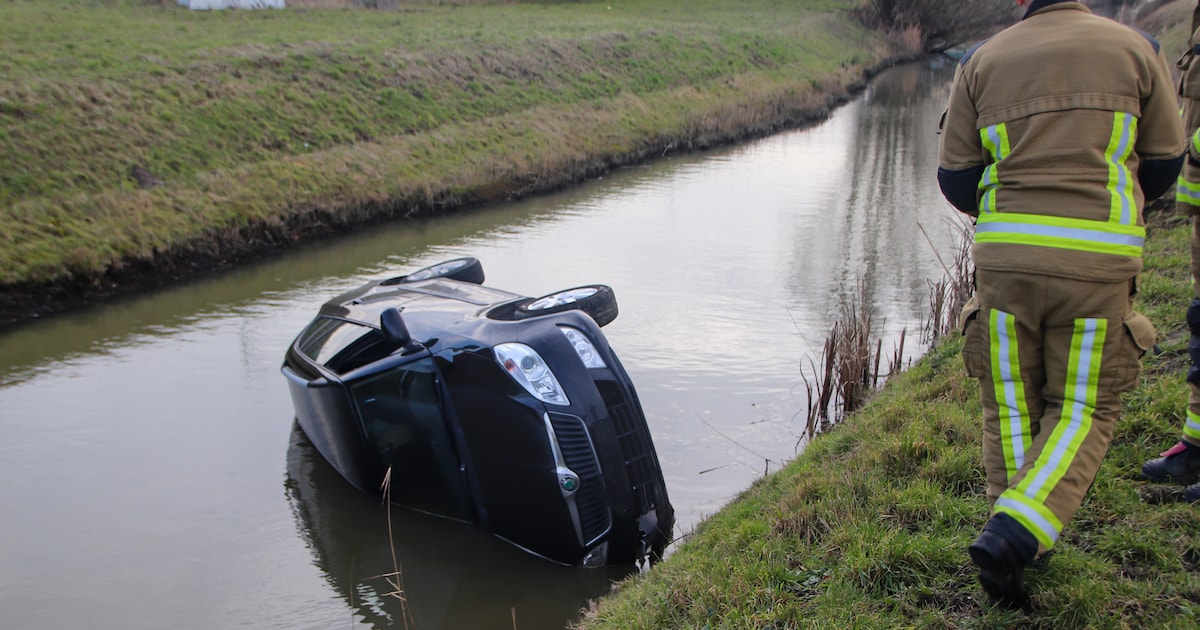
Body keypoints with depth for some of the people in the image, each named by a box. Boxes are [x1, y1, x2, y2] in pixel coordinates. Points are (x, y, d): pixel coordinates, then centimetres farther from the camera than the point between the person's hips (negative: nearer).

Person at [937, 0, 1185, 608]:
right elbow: (1163, 164, 11)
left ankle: (1018, 538, 22)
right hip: (1097, 263, -1)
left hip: (1006, 255, 1)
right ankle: (1013, 536, -8)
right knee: (1083, 410, 10)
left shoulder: (983, 61, 5)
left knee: (1010, 405, 16)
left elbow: (955, 178, 4)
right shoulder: (1136, 49, 5)